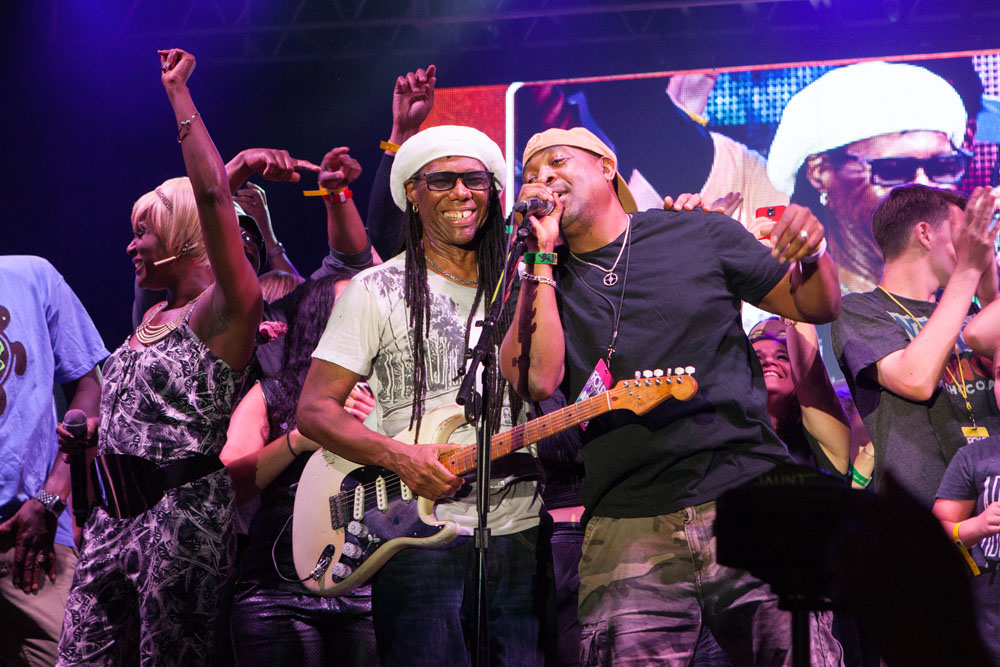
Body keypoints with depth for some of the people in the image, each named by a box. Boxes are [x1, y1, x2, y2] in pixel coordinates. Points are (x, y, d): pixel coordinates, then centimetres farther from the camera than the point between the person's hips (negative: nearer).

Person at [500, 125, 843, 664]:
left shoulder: (699, 235, 10)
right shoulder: (544, 284, 12)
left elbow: (815, 306, 15)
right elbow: (536, 380, -8)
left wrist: (810, 256, -7)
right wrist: (541, 253, -4)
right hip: (628, 528, 1)